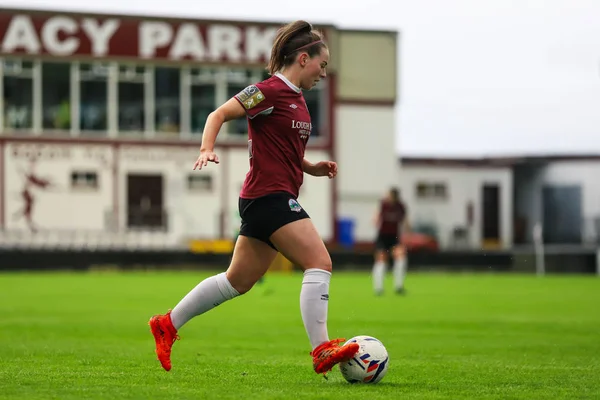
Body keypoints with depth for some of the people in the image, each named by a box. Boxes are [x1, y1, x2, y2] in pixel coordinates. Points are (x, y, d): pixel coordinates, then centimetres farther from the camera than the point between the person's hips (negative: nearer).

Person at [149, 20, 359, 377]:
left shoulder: (296, 98, 16)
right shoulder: (270, 91, -11)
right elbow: (220, 114, -13)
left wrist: (314, 168, 11)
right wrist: (208, 149, -28)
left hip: (278, 198, 10)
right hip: (269, 196, -10)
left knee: (238, 282, 14)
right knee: (320, 263, -15)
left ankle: (167, 324, 23)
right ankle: (321, 351, -18)